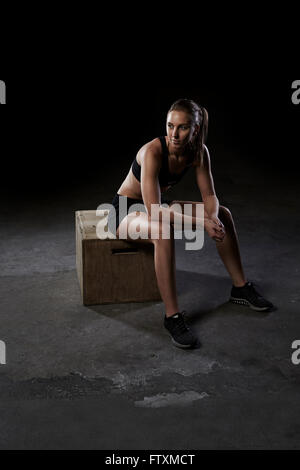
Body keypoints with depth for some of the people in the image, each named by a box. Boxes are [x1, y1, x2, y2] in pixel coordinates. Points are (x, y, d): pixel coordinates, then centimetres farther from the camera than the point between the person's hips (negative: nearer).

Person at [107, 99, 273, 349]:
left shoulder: (198, 152, -12)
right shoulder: (153, 152, -31)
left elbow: (210, 196, -5)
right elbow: (154, 211, -37)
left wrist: (213, 217, -28)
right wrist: (202, 223, -38)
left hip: (157, 207, 7)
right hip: (126, 212, -7)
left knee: (223, 214, -2)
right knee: (164, 231, -40)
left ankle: (240, 287, 10)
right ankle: (172, 316, -33)